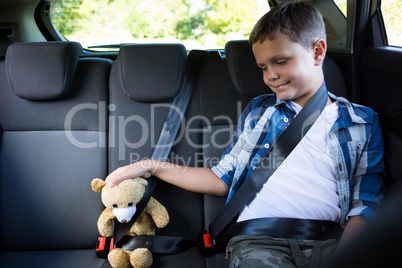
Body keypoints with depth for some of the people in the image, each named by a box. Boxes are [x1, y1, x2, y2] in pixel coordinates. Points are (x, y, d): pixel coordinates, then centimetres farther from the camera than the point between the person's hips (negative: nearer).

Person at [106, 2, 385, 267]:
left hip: (329, 240, 0)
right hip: (259, 238, 1)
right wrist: (152, 166, 12)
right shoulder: (258, 111, 16)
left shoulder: (362, 122, 10)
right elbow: (223, 179, 16)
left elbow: (366, 204, 3)